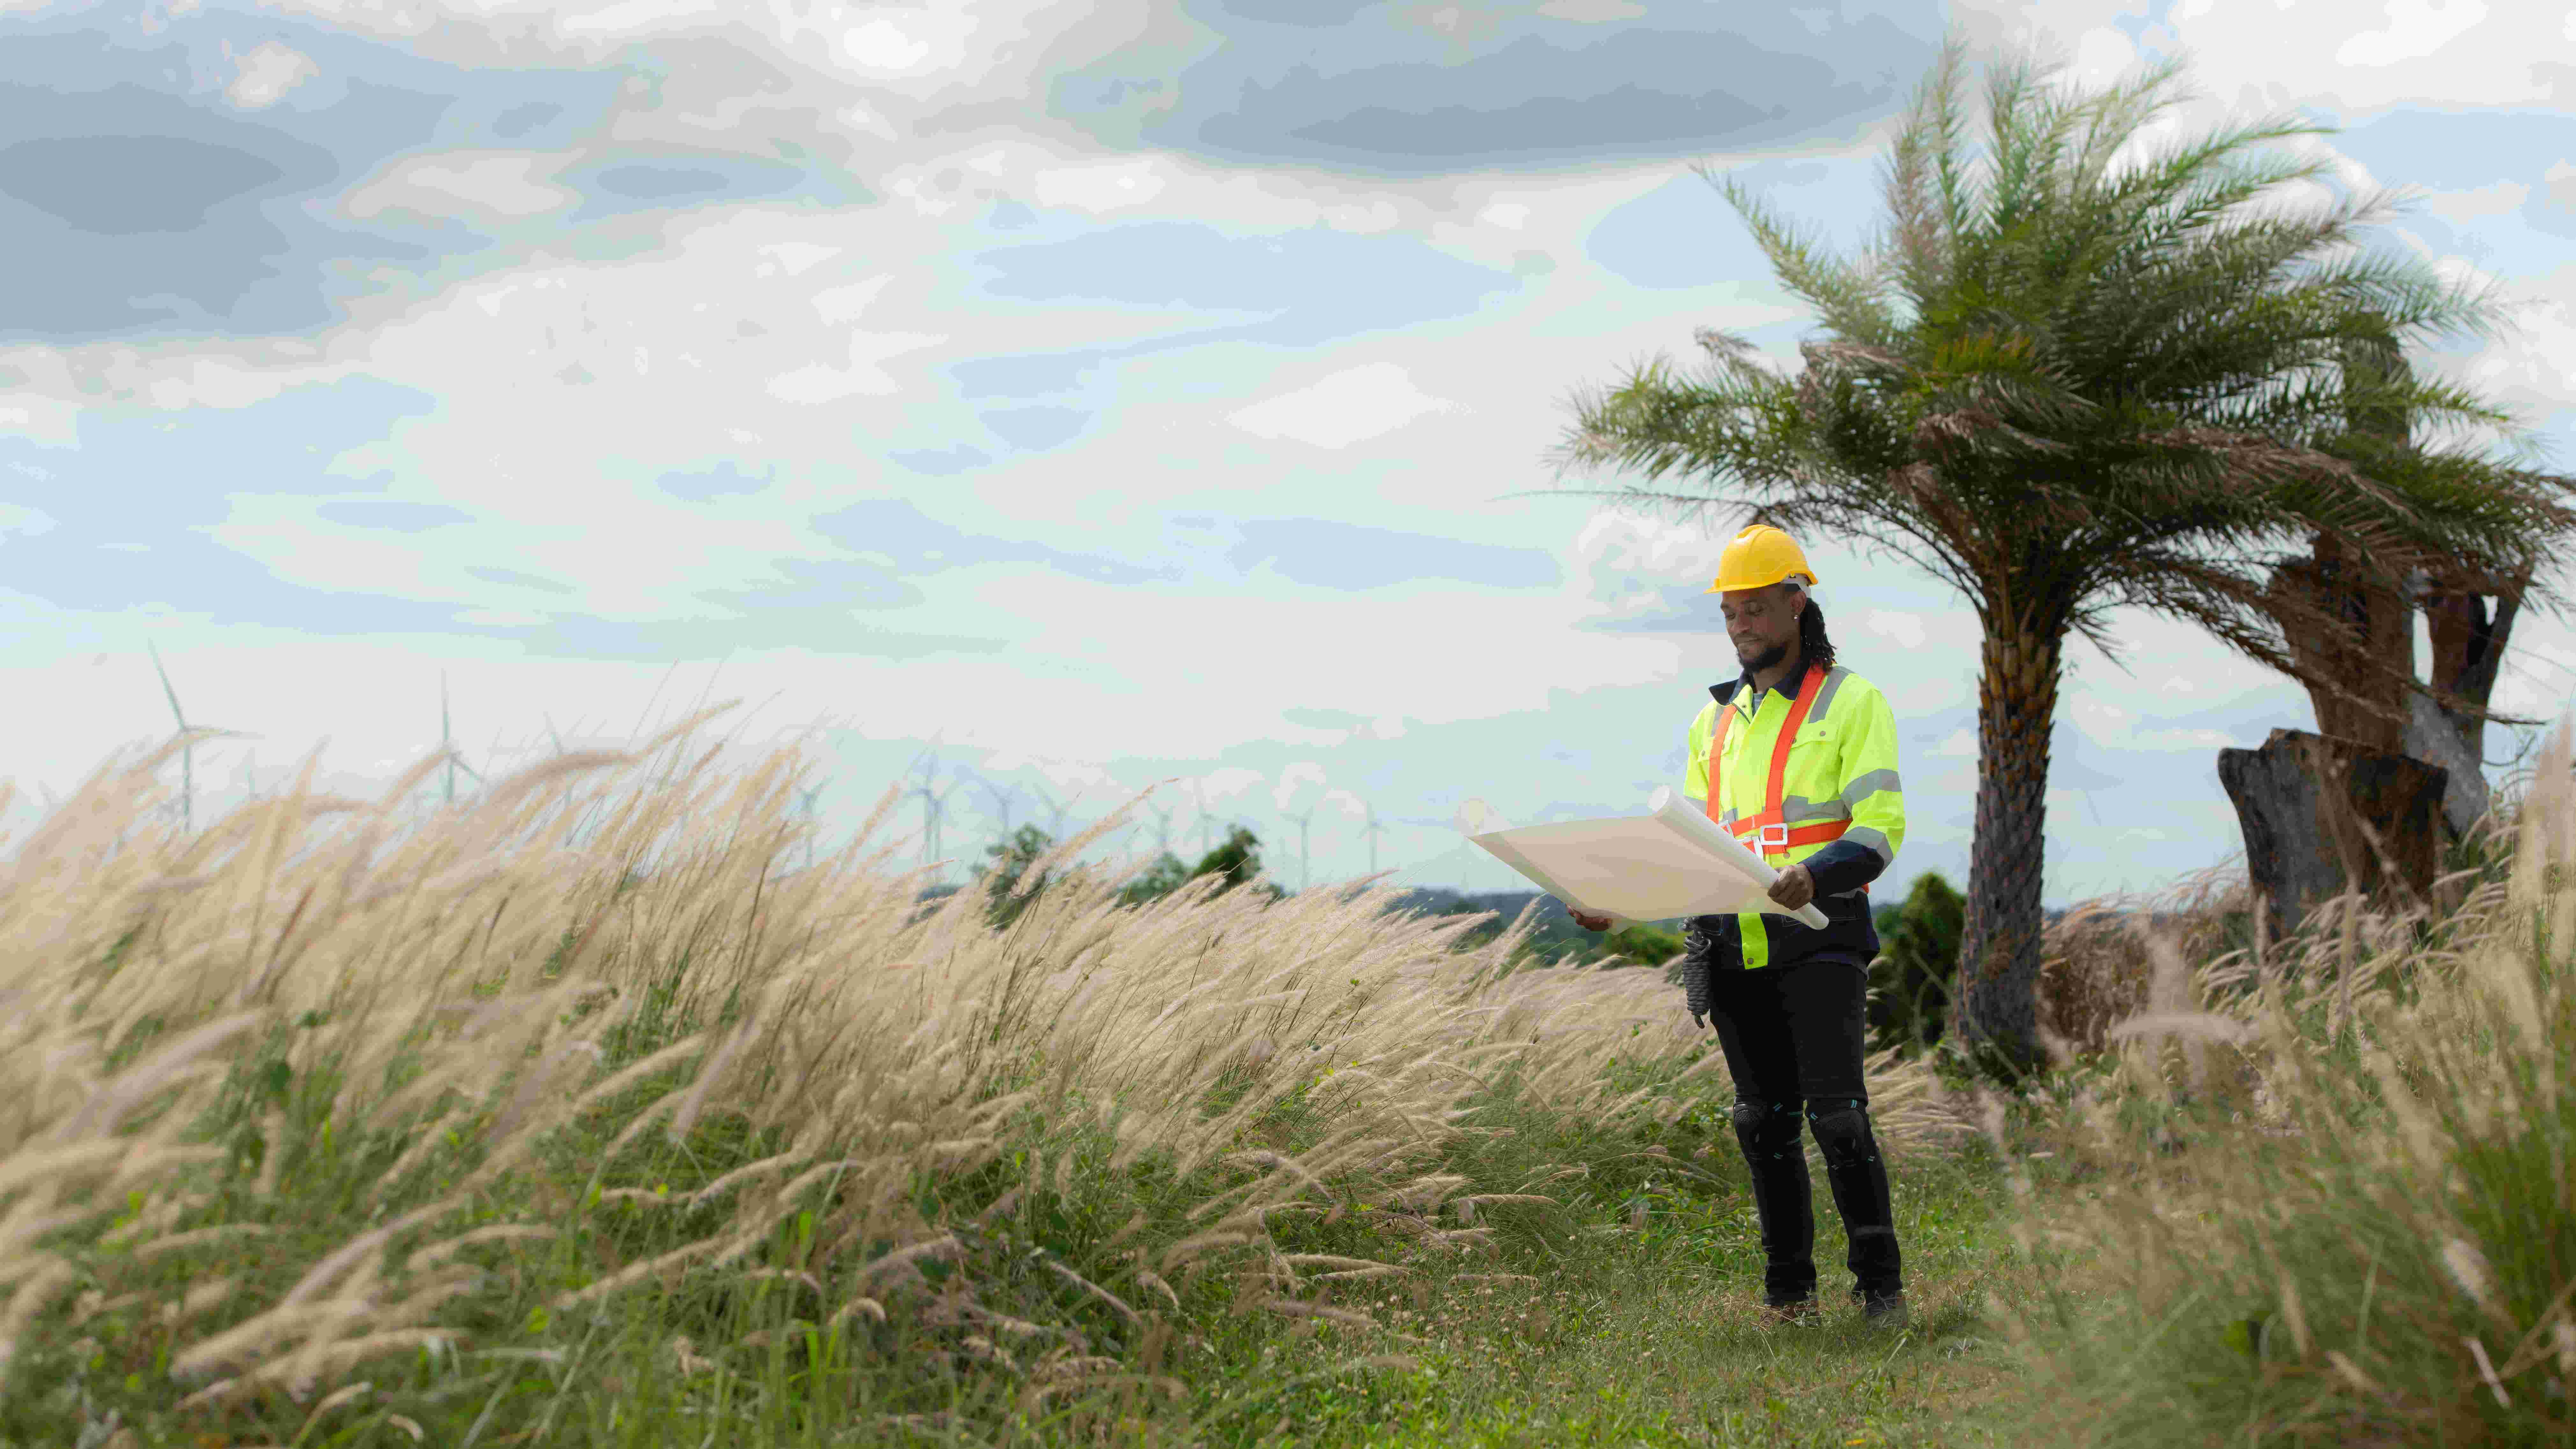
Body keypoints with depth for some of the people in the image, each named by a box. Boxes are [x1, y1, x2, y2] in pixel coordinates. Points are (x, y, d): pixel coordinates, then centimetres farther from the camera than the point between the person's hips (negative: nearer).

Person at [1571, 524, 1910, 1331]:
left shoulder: (1851, 702, 2)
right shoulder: (1715, 721, 19)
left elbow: (1880, 827, -7)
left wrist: (1813, 878, -27)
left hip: (1818, 938, -5)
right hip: (1734, 949, 5)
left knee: (1836, 1109, -11)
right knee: (1764, 1119, 6)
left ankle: (1880, 1285, -1)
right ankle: (1789, 1289, 14)